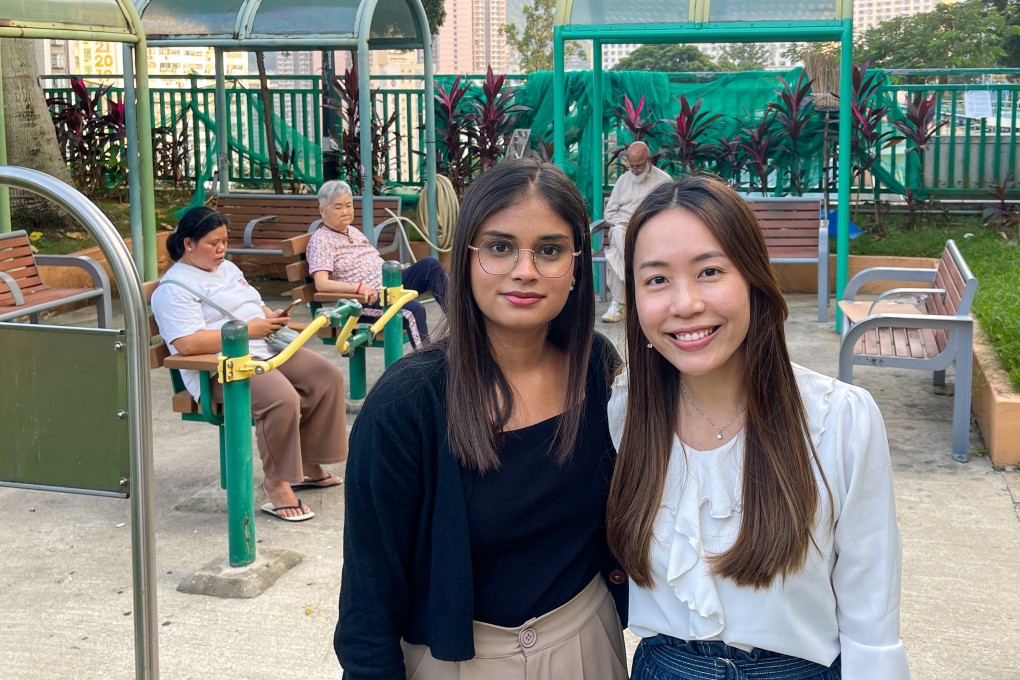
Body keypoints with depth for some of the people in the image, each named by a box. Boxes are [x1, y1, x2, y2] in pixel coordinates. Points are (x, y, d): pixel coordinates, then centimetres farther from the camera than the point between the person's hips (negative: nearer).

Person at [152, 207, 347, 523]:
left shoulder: (227, 268, 20)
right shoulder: (174, 288, -9)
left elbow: (256, 307, 28)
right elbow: (188, 344, -22)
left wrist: (272, 318, 2)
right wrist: (247, 330, -19)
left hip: (267, 349, 9)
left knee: (328, 378, -5)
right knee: (282, 399, -33)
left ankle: (308, 464, 8)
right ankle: (276, 484, -16)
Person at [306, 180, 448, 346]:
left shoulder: (354, 232, 20)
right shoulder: (321, 240, -6)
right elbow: (321, 284, -18)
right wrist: (358, 287, -31)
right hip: (364, 301, -8)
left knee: (430, 264, -11)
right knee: (413, 309, -32)